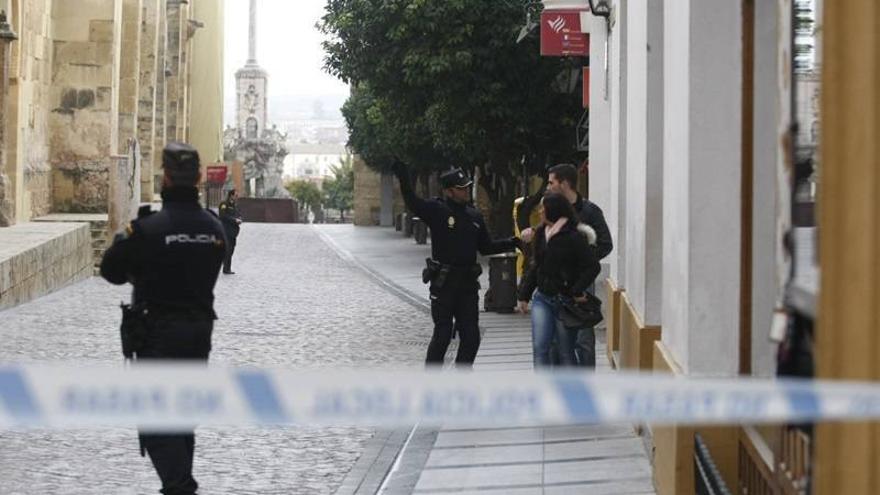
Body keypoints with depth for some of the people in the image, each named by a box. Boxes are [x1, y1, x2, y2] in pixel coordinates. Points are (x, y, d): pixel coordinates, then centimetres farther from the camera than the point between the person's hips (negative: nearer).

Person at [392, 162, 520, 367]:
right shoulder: (437, 210, -6)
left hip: (468, 283, 6)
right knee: (442, 335, -3)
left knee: (471, 336, 6)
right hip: (443, 283, -6)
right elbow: (412, 202, -23)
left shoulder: (474, 216, 11)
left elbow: (486, 247, 19)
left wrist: (514, 242, 10)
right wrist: (402, 175, -35)